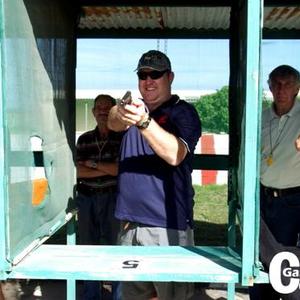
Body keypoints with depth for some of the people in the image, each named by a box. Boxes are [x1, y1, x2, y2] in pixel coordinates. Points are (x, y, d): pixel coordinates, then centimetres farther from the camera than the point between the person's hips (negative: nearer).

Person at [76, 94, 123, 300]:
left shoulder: (122, 138, 0)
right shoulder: (84, 139, 9)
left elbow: (120, 169, -11)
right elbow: (78, 171, -1)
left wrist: (93, 164, -6)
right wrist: (107, 170, -9)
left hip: (112, 199, -3)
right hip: (87, 199, 3)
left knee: (114, 246, 1)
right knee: (88, 247, 10)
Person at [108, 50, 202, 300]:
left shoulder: (183, 112, -3)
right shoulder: (137, 109, 14)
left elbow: (175, 154, -21)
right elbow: (113, 124, -9)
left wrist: (143, 122, -34)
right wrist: (121, 113, -33)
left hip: (168, 225, -5)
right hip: (130, 222, 6)